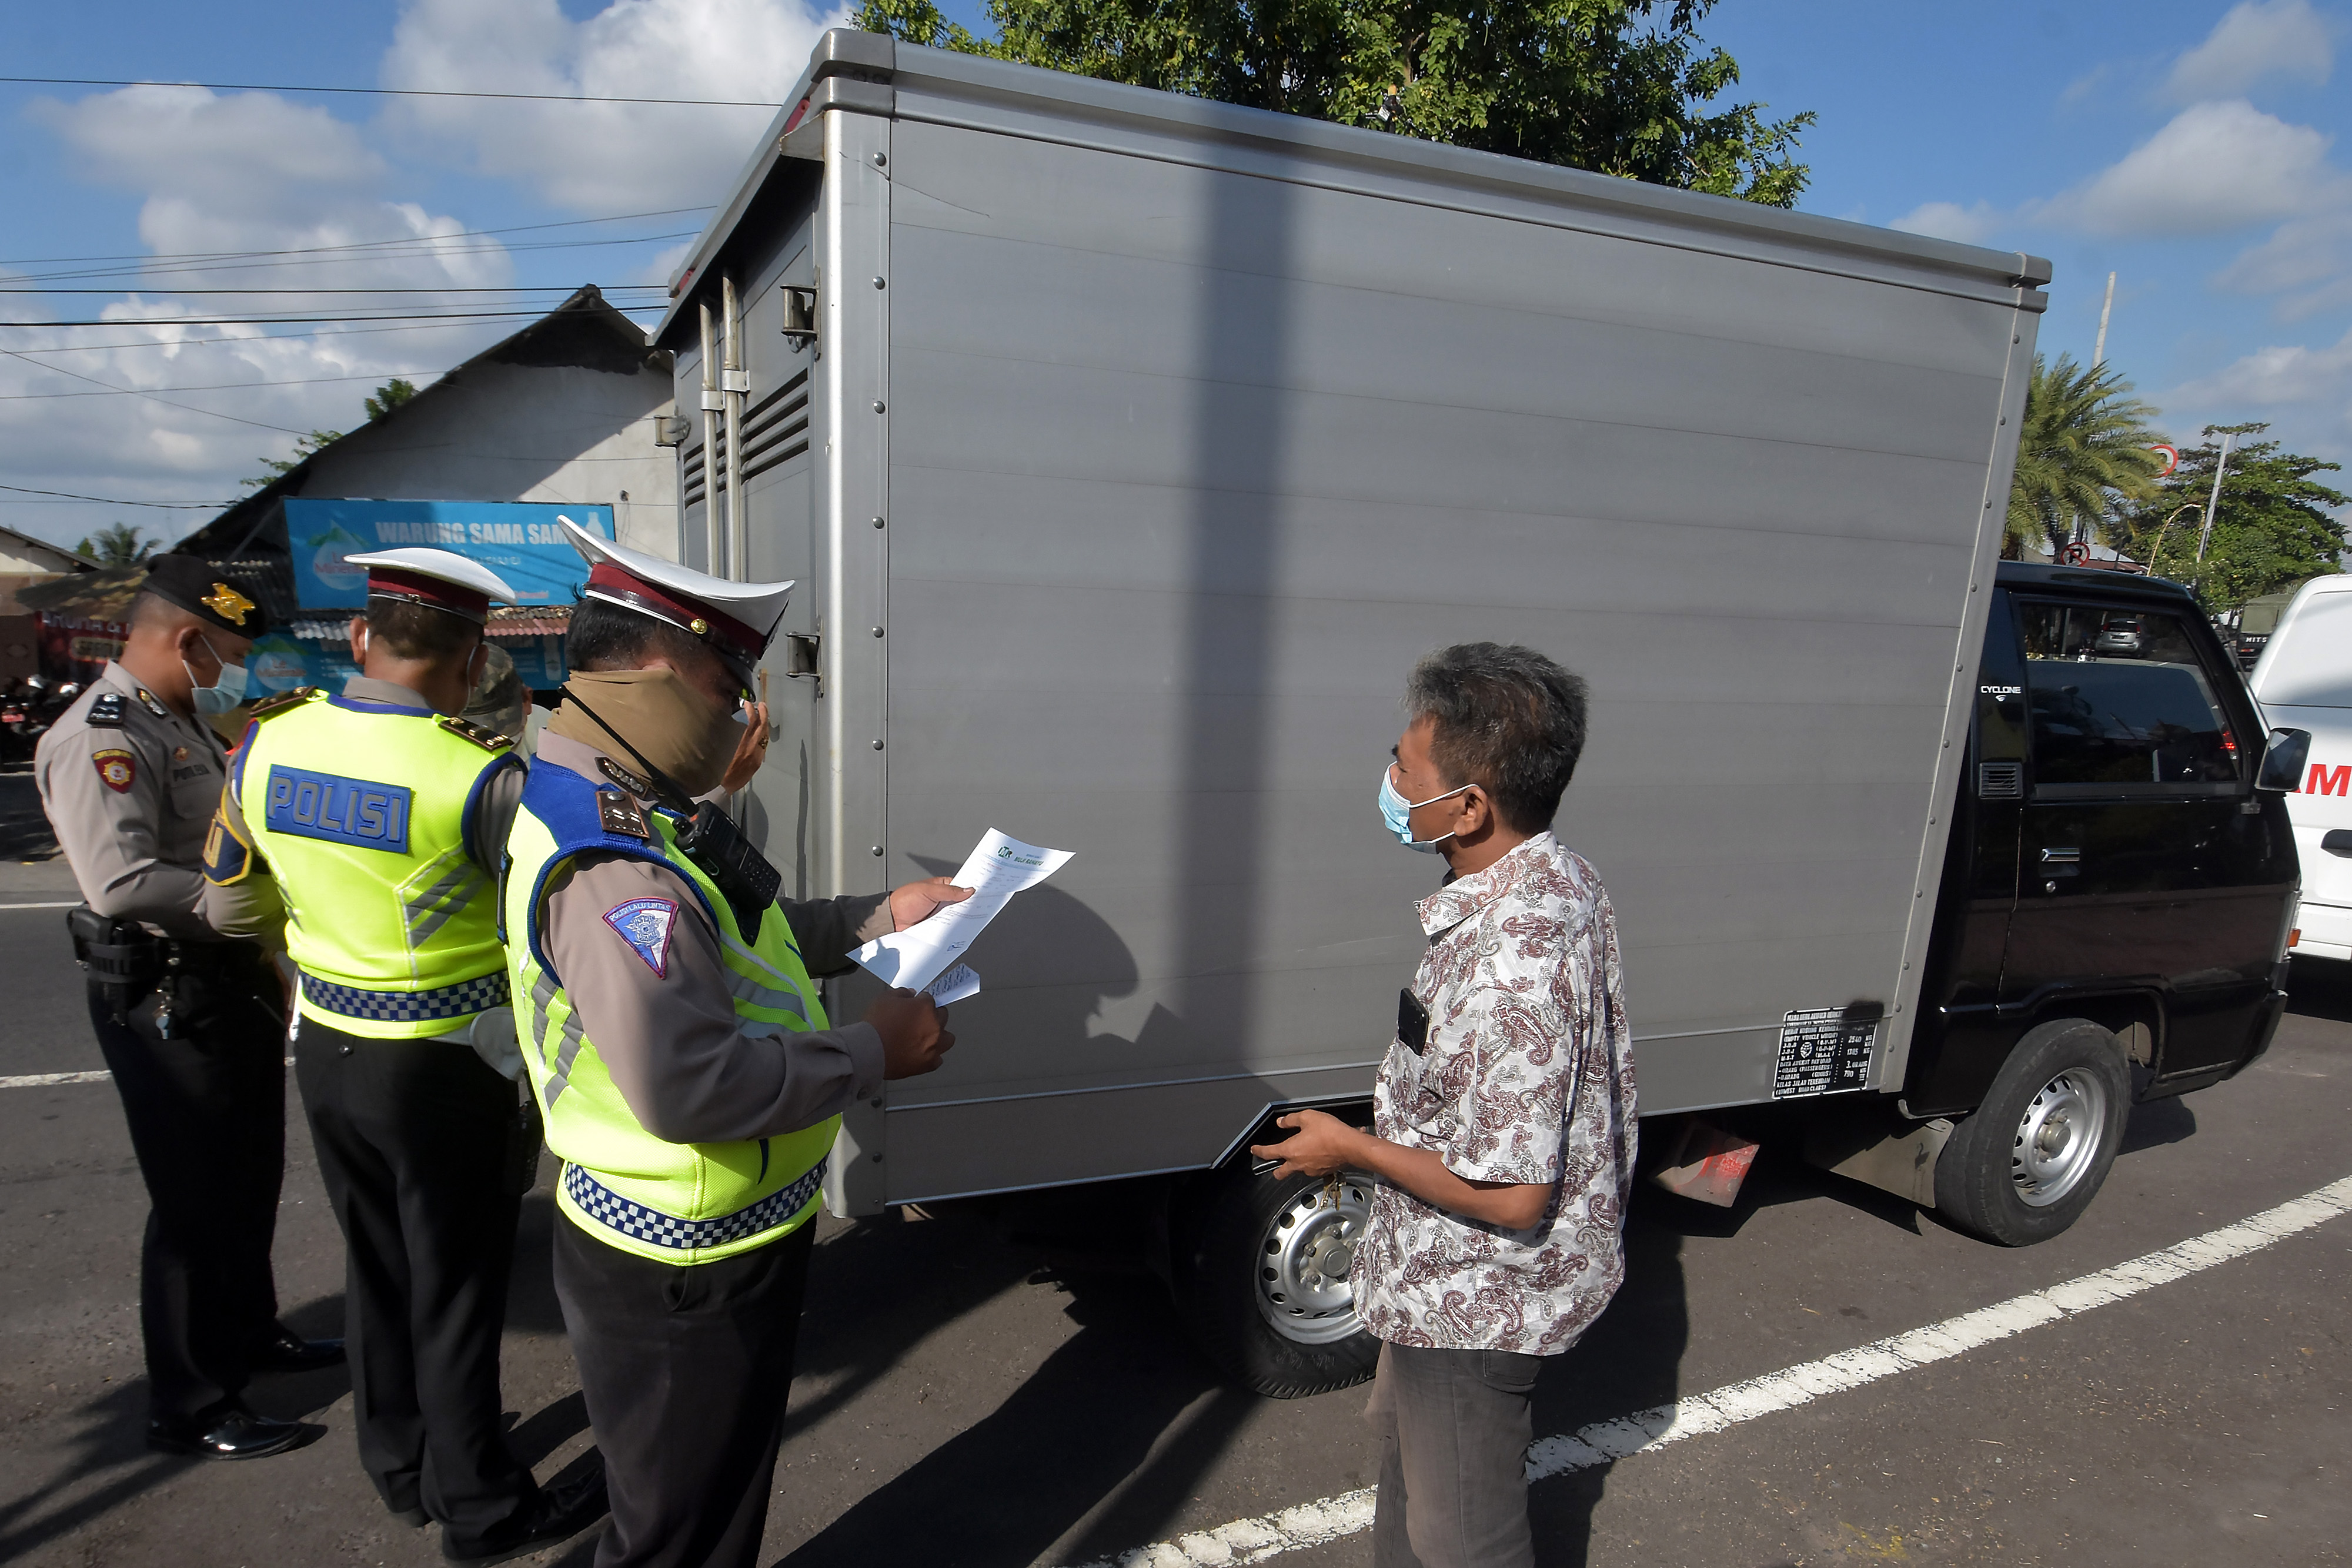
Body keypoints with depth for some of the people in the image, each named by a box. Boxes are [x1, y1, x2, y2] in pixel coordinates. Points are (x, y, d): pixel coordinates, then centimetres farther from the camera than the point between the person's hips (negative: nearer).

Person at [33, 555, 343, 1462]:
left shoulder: (184, 723, 12)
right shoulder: (100, 737, -19)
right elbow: (123, 880, -29)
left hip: (231, 984, 10)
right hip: (166, 1000, -10)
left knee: (249, 1179, 22)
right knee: (196, 1202, 1)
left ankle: (249, 1332, 41)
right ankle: (190, 1409, 17)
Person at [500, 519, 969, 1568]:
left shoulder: (623, 813, 5)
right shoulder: (613, 863, -31)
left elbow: (736, 940, 16)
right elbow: (687, 1085, -38)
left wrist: (875, 918, 7)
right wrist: (873, 1053, -26)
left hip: (695, 1247, 10)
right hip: (687, 1273, -10)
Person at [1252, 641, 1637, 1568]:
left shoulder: (1512, 967, -37)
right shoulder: (1557, 880, -5)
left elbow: (1512, 1197, -31)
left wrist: (1351, 1149, -19)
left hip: (1475, 1302, -10)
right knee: (1403, 1436, 32)